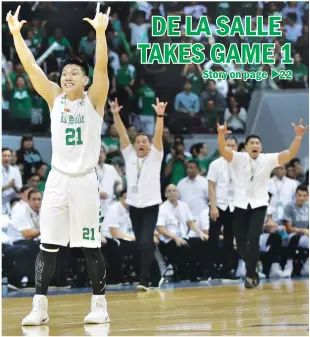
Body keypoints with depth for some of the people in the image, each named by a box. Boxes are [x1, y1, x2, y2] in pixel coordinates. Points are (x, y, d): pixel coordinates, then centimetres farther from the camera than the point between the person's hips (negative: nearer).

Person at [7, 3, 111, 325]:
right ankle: (39, 306, 1)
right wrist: (16, 34, -12)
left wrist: (100, 32, -30)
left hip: (85, 180, -3)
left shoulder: (94, 100, 0)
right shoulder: (54, 99, 7)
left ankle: (99, 304, 12)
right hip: (57, 179, 3)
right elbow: (30, 67, -1)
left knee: (91, 246, 3)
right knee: (47, 245, -1)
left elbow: (102, 67, -16)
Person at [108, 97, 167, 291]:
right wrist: (115, 114, -12)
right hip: (134, 205, 4)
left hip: (151, 205, -4)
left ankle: (144, 280, -17)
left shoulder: (155, 156, 1)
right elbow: (122, 134, -1)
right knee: (141, 243, 10)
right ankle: (146, 278, 22)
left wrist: (160, 116, -27)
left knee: (146, 242, -16)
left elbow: (159, 135, -12)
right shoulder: (129, 155, 8)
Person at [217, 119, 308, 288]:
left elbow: (290, 153, -12)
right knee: (241, 243, 5)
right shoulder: (238, 158, -5)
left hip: (259, 205, -1)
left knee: (253, 239, -17)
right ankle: (252, 270, 32)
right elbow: (223, 150, -22)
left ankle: (250, 274, -3)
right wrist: (221, 134, -43)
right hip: (241, 205, 1)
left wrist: (298, 136, -28)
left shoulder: (268, 159, -2)